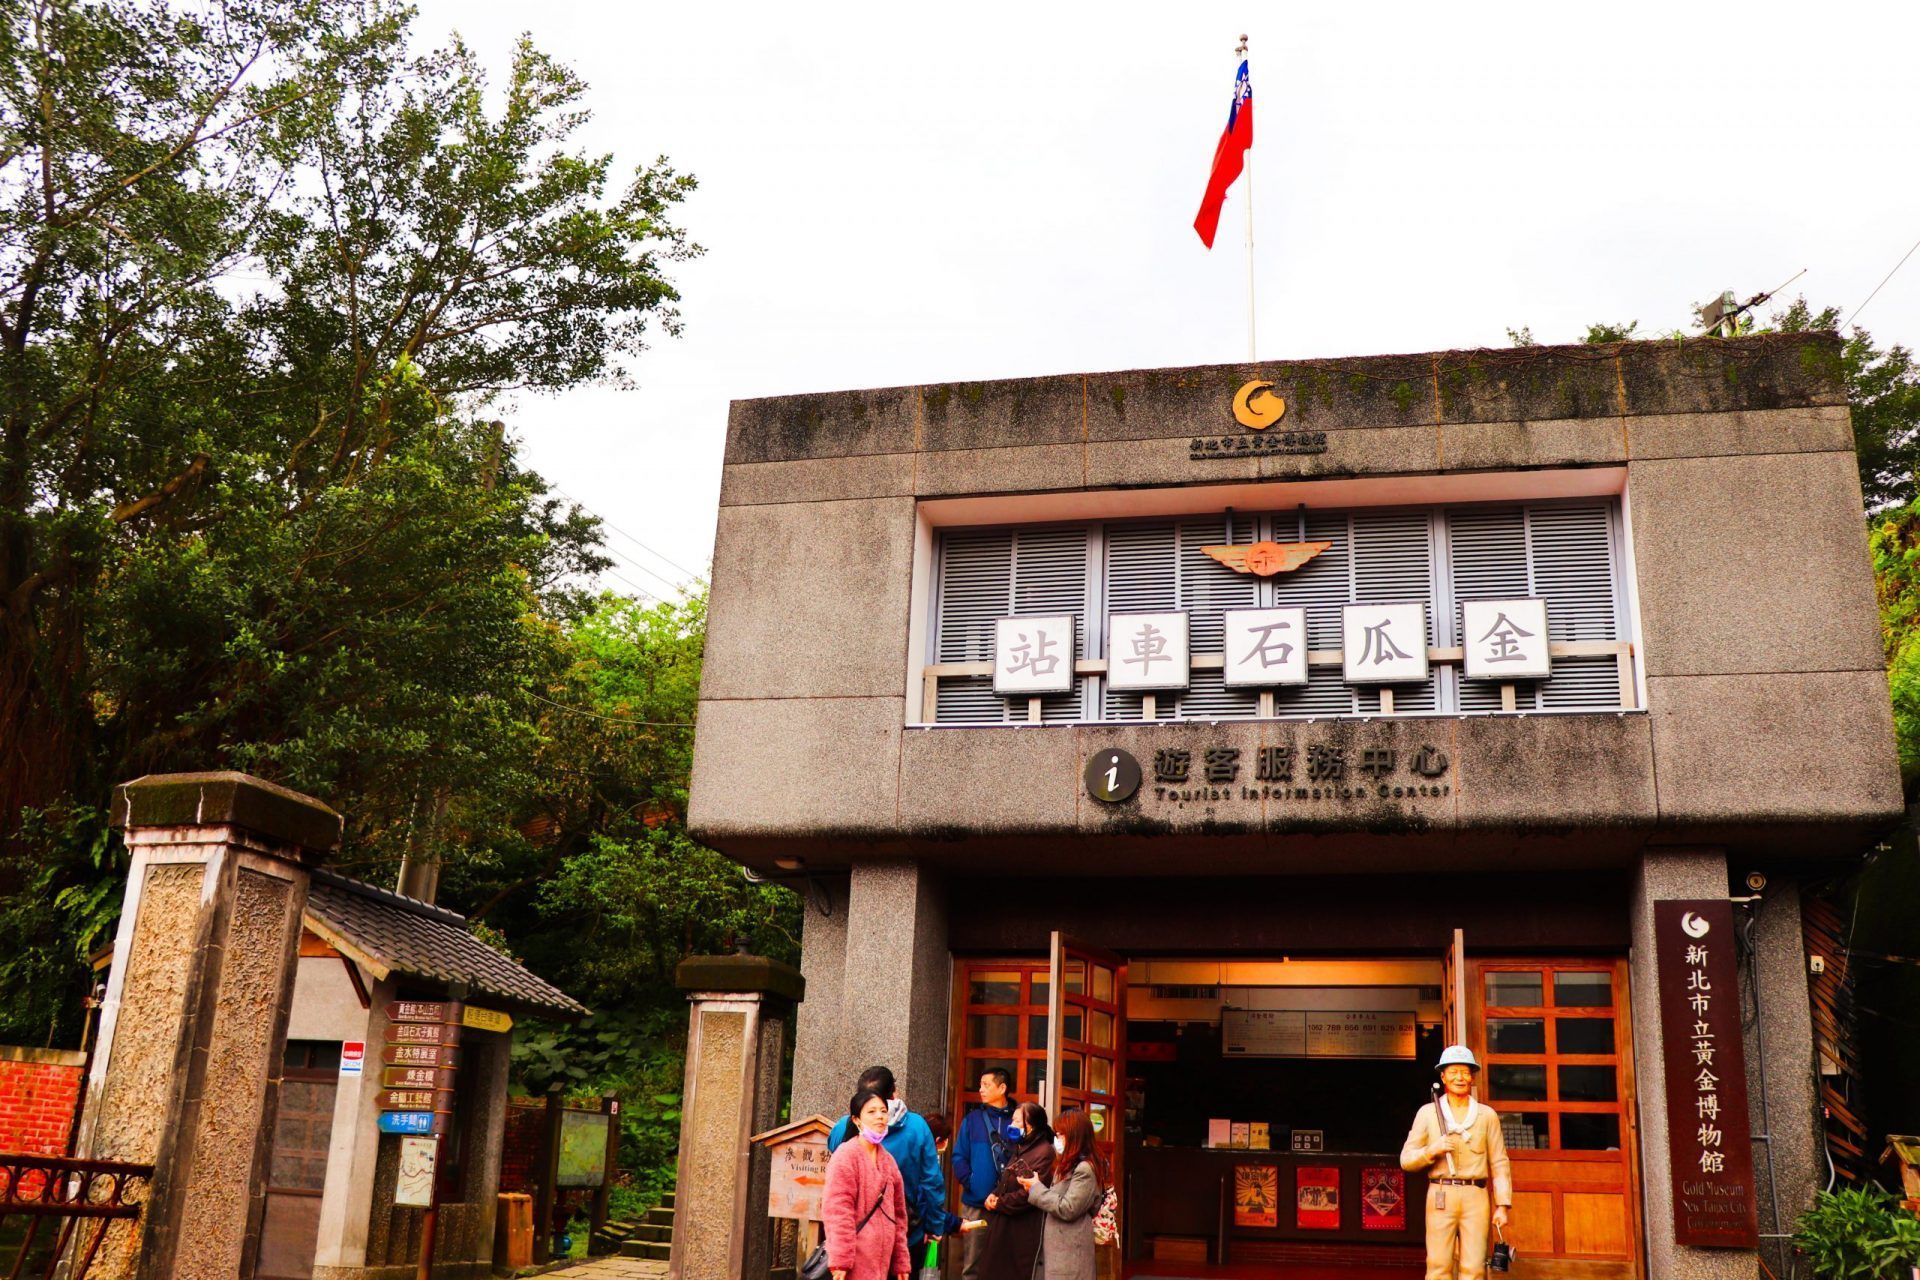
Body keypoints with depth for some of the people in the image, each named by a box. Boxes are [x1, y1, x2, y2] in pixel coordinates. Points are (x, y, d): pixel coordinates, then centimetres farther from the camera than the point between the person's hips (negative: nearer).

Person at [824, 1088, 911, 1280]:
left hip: (880, 1260, 7)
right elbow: (837, 1210, -14)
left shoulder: (888, 1160, 16)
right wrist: (840, 1259, -19)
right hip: (856, 1262, -7)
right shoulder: (846, 1155, -7)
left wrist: (900, 1261, 16)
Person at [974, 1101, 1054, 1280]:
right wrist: (993, 1195, 1)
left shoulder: (1045, 1153, -15)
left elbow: (1029, 1193, -21)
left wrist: (999, 1204, -10)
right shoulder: (1019, 1149, 17)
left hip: (1025, 1230, -9)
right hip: (1004, 1225, 9)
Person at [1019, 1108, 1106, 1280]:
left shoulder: (1085, 1169, -14)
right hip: (1056, 1249, 10)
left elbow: (1067, 1209, -19)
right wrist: (1034, 1186, 5)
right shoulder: (1068, 1166, 18)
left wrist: (1036, 1188, -11)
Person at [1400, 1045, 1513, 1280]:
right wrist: (1433, 1150, -11)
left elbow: (1499, 1163, 8)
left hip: (1476, 1198, 1)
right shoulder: (1427, 1113, 10)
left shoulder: (1487, 1115, 11)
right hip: (1440, 1196, 0)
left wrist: (1502, 1205, 0)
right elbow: (1406, 1161, 7)